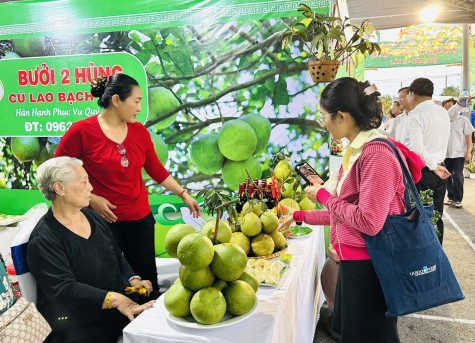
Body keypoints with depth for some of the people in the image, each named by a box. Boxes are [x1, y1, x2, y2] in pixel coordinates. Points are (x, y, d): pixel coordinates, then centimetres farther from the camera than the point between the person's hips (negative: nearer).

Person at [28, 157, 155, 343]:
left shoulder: (92, 216, 10)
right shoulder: (44, 240, -13)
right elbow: (64, 289, -22)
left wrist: (133, 280, -2)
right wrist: (114, 299, -31)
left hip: (122, 304, 7)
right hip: (80, 327, -6)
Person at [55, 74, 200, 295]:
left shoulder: (139, 131, 3)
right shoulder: (81, 131, -11)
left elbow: (157, 170, 8)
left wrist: (184, 195, 7)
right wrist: (91, 198, -13)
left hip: (140, 218, 4)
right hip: (103, 220, -3)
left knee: (147, 278, 13)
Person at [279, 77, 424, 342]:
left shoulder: (376, 154, -22)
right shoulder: (356, 151, 7)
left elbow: (369, 222, -26)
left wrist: (324, 196, -14)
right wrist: (299, 216, 18)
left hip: (370, 269, -9)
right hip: (353, 261, 9)